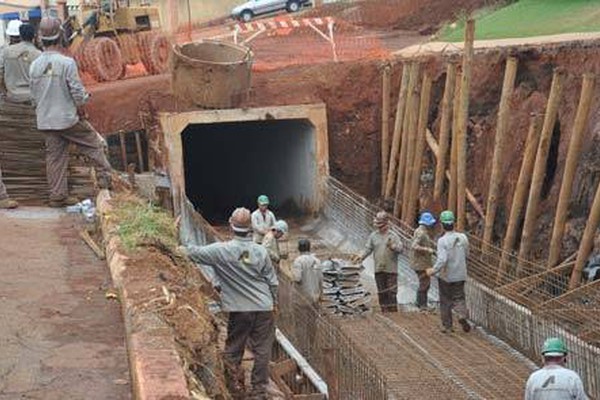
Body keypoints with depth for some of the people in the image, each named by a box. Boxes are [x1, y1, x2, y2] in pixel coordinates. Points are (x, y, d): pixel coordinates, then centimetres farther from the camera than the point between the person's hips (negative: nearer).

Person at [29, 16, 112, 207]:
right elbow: (76, 90, -13)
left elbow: (34, 95, 9)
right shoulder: (66, 62, -16)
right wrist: (81, 107, 6)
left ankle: (57, 196, 12)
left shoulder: (35, 65, 1)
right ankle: (104, 177, 11)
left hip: (46, 121, 5)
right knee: (93, 143, 11)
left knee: (54, 157, 10)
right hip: (67, 118, -5)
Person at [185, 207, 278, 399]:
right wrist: (274, 303, 18)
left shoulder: (222, 251, -12)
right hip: (264, 308, 2)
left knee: (233, 351, 13)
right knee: (262, 351, 9)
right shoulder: (260, 251, -2)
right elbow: (272, 281, 4)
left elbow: (196, 253, -6)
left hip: (239, 310, -2)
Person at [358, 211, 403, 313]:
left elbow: (400, 248, -7)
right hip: (379, 269, 3)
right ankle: (384, 311, 15)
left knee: (391, 292, -3)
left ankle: (393, 311, 3)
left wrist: (392, 246, -26)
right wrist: (362, 256, -10)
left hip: (391, 269, -3)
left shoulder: (393, 236, 0)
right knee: (381, 293, 7)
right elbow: (368, 248, 5)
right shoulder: (373, 236, 8)